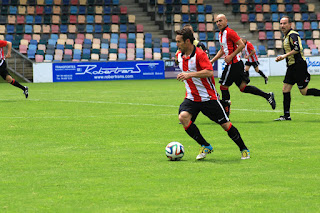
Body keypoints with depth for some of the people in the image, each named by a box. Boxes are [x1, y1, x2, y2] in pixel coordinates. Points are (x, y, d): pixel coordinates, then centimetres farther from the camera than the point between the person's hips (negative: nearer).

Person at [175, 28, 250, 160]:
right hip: (191, 98, 6)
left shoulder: (199, 54, -18)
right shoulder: (179, 55, 5)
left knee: (225, 124, -1)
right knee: (183, 117, -22)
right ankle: (205, 146, -8)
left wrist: (190, 75, -36)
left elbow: (209, 72, -32)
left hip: (208, 98, -6)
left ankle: (244, 150, 20)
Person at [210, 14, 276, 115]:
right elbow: (222, 50, 28)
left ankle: (225, 111, 3)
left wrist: (231, 56, -18)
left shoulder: (229, 32, -13)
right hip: (236, 64, 9)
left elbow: (241, 45, -18)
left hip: (233, 64, -9)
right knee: (243, 87, 8)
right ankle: (268, 95, 11)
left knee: (223, 86, -3)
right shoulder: (221, 34, 16)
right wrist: (212, 61, 22)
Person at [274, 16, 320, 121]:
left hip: (299, 65, -10)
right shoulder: (286, 36, 18)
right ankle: (286, 115, 4)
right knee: (285, 90, 4)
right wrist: (281, 58, 18)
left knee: (304, 91, -8)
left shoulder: (293, 35, -13)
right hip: (292, 67, 10)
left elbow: (297, 49, -26)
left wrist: (285, 56, -24)